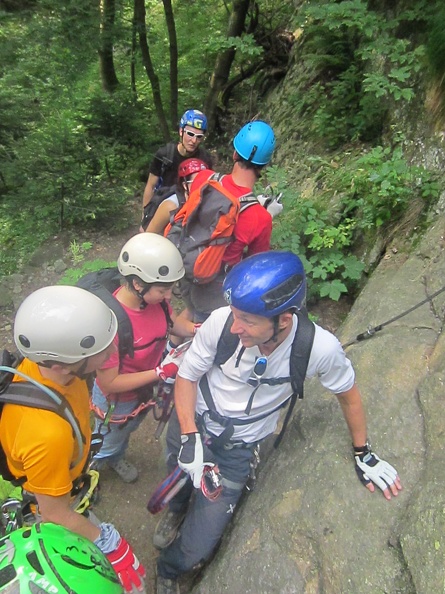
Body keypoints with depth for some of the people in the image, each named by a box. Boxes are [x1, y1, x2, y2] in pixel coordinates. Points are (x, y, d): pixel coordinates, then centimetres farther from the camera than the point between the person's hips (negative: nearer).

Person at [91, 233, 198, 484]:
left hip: (146, 388, 6)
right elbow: (109, 383, -32)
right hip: (118, 400, -5)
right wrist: (162, 373, -34)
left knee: (127, 431, 36)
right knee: (107, 444, 27)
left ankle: (116, 458, 68)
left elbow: (173, 322, -3)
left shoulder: (155, 297, -24)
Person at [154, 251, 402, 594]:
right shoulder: (222, 321, -29)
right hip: (192, 424, 1)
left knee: (195, 549, 3)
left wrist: (364, 454, 6)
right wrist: (190, 437, -21)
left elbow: (348, 394, -6)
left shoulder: (321, 348, -28)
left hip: (238, 450, -1)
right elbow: (187, 376, -12)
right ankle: (177, 508, 64)